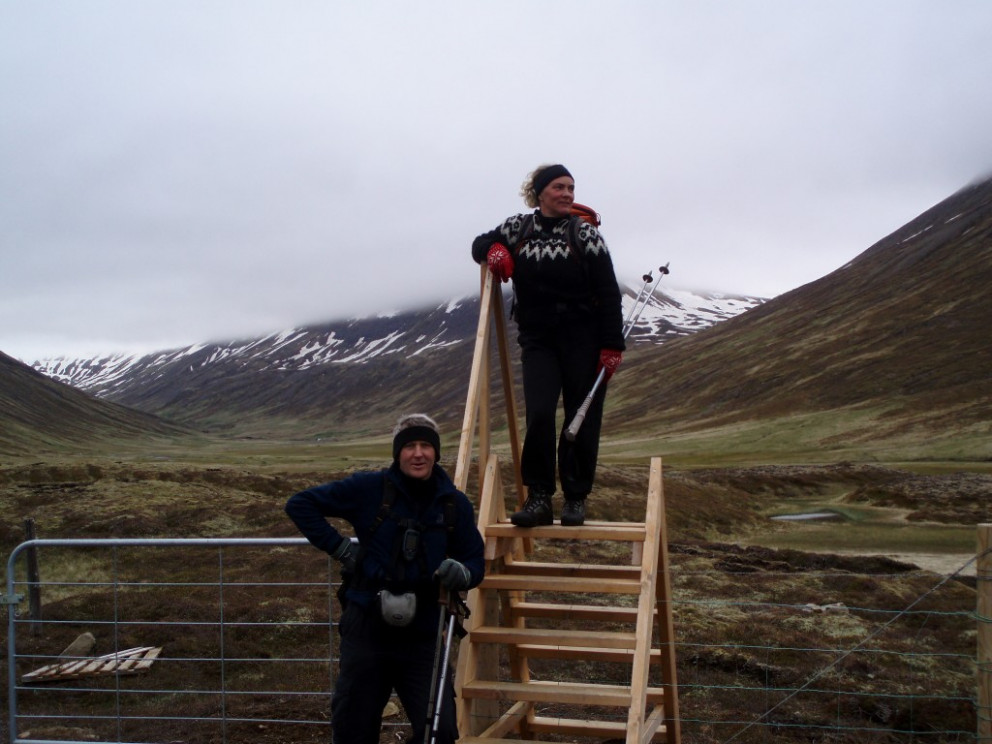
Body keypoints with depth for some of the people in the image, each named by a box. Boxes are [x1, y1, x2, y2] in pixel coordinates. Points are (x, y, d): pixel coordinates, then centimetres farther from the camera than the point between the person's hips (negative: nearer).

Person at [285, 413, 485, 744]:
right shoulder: (368, 489, -7)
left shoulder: (455, 504, 0)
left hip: (423, 637, 1)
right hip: (366, 630, -1)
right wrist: (339, 547, -7)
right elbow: (299, 504, -1)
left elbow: (476, 562, 4)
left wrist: (461, 574, -19)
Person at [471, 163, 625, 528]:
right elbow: (479, 244, 20)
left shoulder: (585, 233, -3)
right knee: (539, 414, -13)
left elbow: (608, 294, -5)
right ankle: (539, 497, -5)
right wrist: (494, 249, -6)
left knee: (582, 419, 2)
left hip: (583, 339, -1)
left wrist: (612, 347, -10)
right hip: (537, 339, 2)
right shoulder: (516, 228, 4)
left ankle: (576, 498, 15)